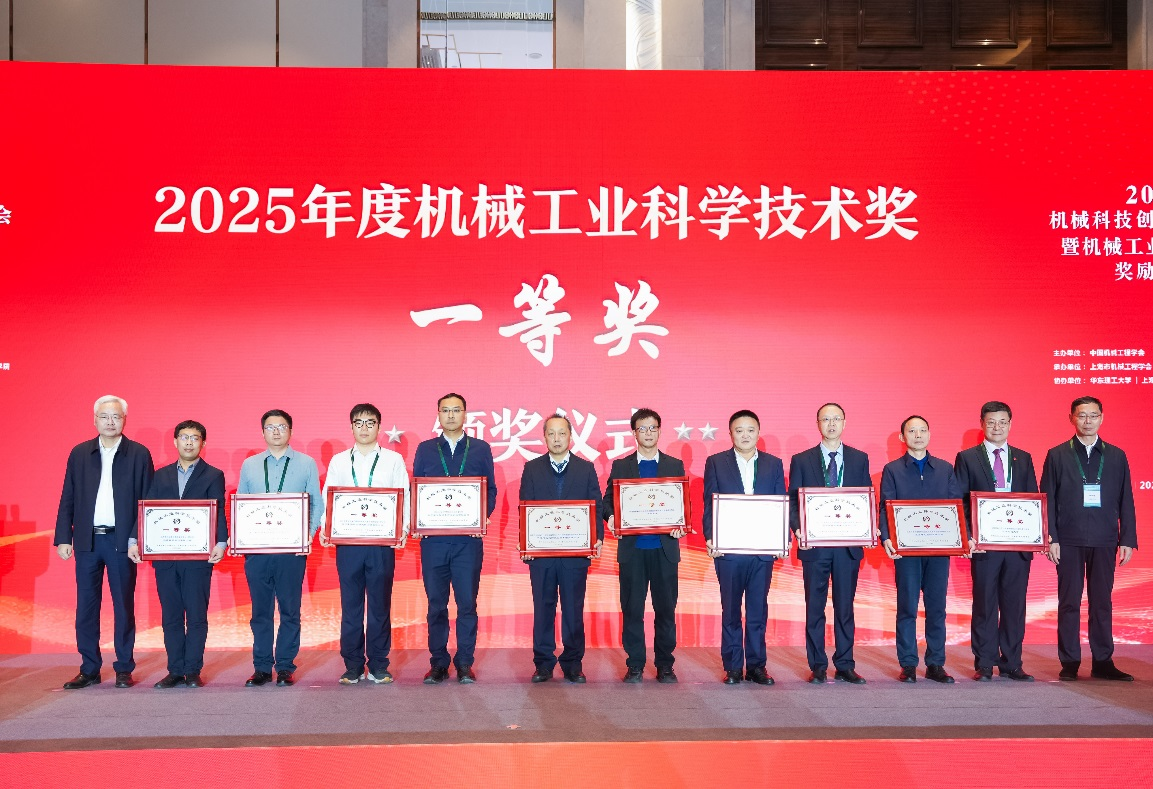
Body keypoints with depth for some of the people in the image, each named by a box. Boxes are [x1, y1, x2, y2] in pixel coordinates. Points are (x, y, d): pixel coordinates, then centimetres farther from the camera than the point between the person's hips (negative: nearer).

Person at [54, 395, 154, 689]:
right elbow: (67, 500, 9)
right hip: (87, 540, 3)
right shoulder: (79, 453, 9)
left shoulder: (139, 454, 2)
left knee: (124, 606, 3)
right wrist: (63, 538, 1)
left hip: (122, 541, -2)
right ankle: (89, 669, 15)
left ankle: (124, 669, 11)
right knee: (86, 607, 6)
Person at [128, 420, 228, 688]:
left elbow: (219, 513, -4)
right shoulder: (161, 475, 15)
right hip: (164, 556, 3)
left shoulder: (213, 475, 5)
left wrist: (220, 543, -19)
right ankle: (175, 671, 14)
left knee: (196, 616, 0)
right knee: (170, 617, 7)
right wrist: (134, 540, -4)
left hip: (198, 557, -3)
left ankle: (193, 671, 7)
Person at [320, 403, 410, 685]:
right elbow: (328, 497, 9)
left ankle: (379, 666, 10)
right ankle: (352, 666, 11)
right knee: (350, 604, 3)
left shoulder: (394, 460, 8)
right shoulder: (338, 461, 13)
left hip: (382, 542, -1)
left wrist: (403, 528, -12)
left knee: (380, 604, 2)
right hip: (347, 542, 1)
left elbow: (404, 497, 3)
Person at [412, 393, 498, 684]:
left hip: (468, 537, -1)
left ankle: (465, 663, 10)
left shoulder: (481, 449, 9)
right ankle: (438, 663, 14)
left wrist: (483, 516, -9)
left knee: (467, 603, 0)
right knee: (436, 603, 5)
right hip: (433, 537, 1)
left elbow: (491, 489, 8)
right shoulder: (425, 449, 11)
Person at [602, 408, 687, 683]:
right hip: (632, 547, 0)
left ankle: (665, 665, 13)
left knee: (666, 608, 3)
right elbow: (608, 500, 7)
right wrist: (611, 517, -14)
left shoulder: (675, 465, 11)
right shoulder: (620, 466, 10)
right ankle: (635, 665, 10)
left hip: (664, 548, 0)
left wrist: (681, 525, -10)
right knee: (632, 609, 2)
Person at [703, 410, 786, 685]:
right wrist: (710, 538, -11)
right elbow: (709, 504, 1)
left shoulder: (774, 464, 10)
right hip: (728, 549, -1)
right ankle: (732, 667, 12)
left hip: (763, 549, 1)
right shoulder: (715, 463, 5)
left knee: (758, 611, 5)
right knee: (731, 610, 5)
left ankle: (756, 665, 14)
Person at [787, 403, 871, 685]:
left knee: (845, 607, 7)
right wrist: (798, 528, -13)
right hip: (815, 543, -1)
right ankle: (817, 667, 11)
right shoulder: (801, 460, 5)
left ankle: (845, 666, 14)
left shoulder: (859, 459, 9)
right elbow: (793, 500, 3)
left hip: (849, 544, 1)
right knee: (814, 608, 3)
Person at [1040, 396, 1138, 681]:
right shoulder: (1057, 455, 4)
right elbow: (1048, 500, 0)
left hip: (1104, 541, 1)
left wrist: (1128, 540, 0)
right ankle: (1069, 662, 10)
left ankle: (1102, 662, 13)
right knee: (1069, 602, 3)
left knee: (1102, 602, 6)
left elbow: (1126, 502, 7)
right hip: (1069, 540, -1)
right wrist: (1051, 539, -7)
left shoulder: (1116, 456, 9)